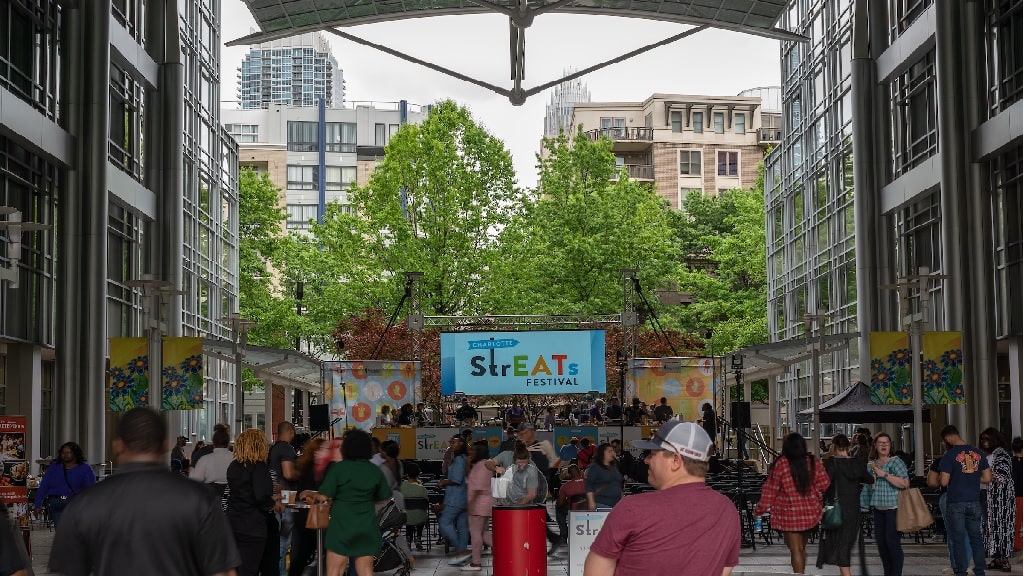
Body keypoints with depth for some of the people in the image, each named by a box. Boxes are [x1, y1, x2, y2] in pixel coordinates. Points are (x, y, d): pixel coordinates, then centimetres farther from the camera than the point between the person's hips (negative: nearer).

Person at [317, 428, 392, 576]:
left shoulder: (338, 468, -9)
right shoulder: (375, 471, 3)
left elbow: (324, 497, -13)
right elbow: (383, 499, 8)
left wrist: (315, 497, 9)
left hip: (342, 526, -4)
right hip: (367, 527, 4)